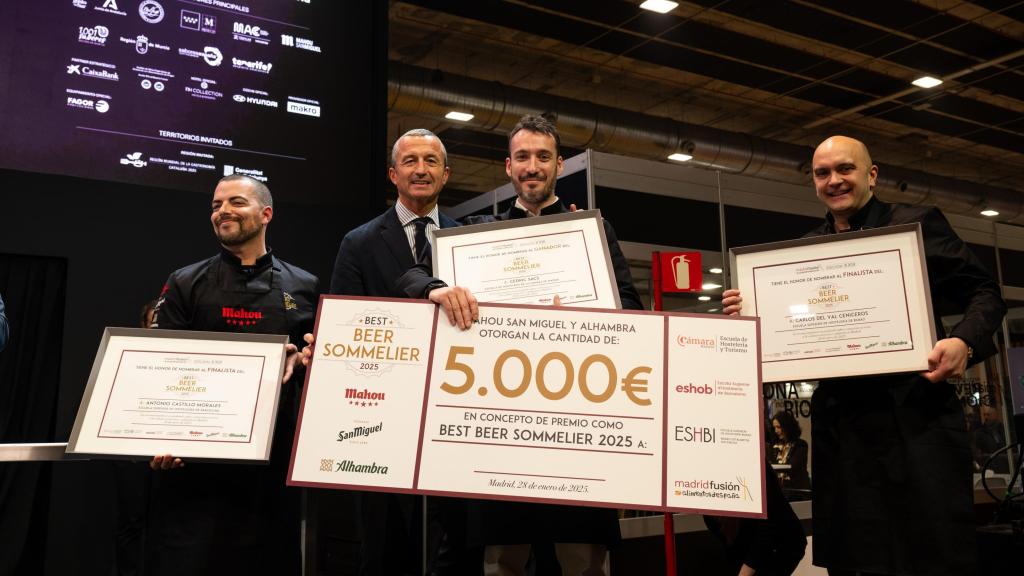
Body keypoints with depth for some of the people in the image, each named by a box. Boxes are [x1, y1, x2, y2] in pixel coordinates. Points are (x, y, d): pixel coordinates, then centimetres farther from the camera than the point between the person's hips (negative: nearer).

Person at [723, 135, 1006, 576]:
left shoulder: (916, 224, 3)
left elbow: (984, 293, 1)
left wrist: (964, 342, -18)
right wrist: (747, 312, -3)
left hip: (914, 415, -4)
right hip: (840, 423, 4)